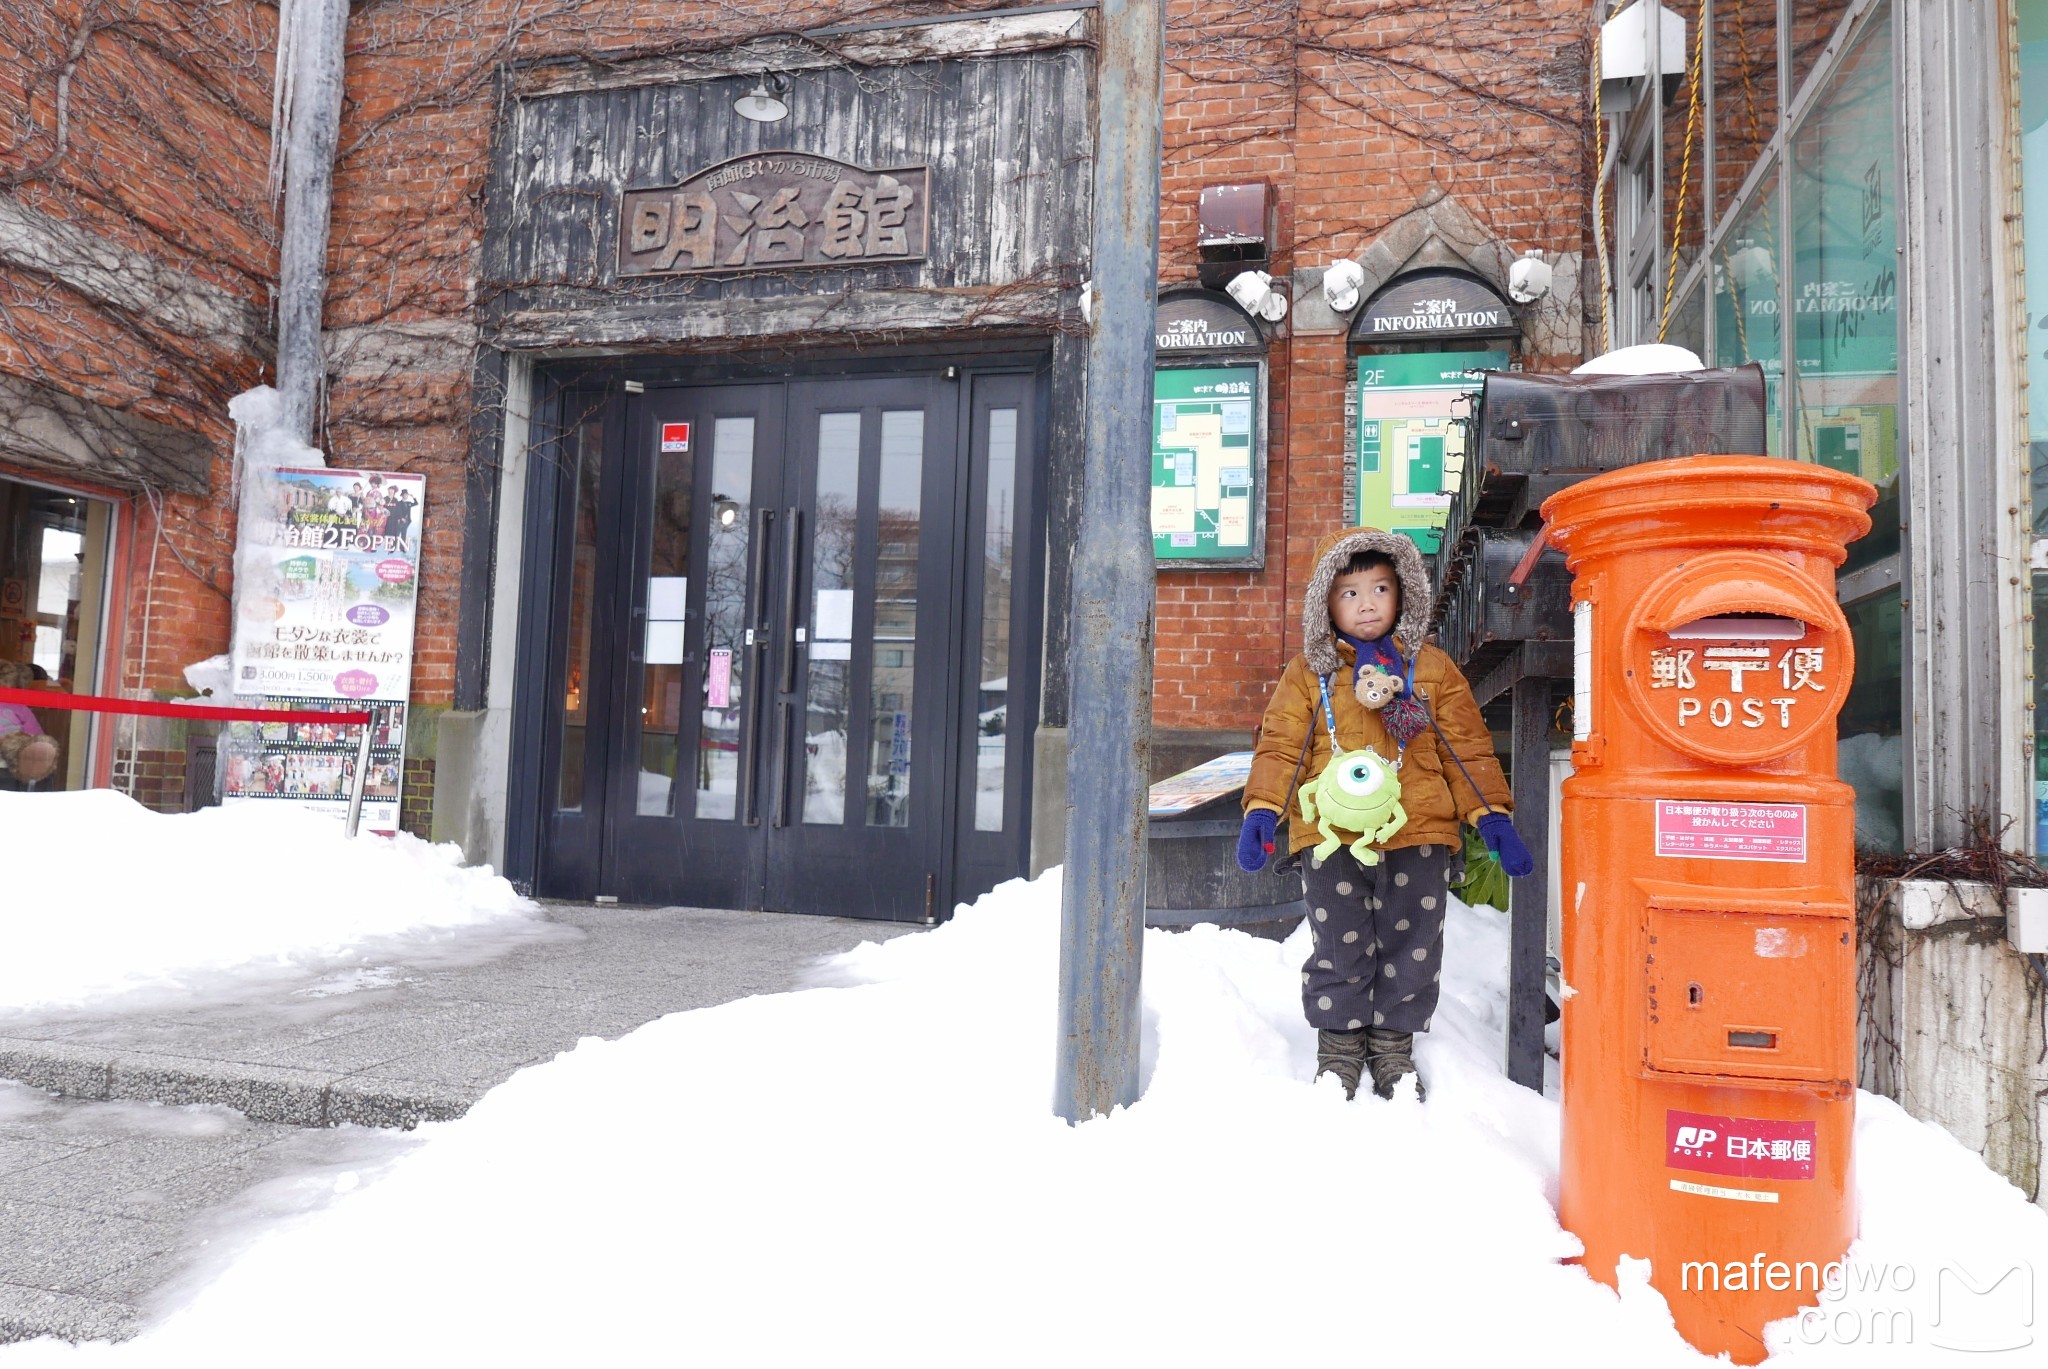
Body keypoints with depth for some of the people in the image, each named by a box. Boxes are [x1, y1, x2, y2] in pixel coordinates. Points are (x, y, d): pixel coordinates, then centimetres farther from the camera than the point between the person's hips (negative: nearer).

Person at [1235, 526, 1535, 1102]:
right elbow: (1280, 746, 1)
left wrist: (1492, 816, 1)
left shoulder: (1431, 668, 7)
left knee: (1411, 949, 10)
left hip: (1418, 836, 1)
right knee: (1339, 949, 7)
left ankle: (1394, 1042, 28)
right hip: (1332, 837, -1)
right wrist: (1261, 812, -11)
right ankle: (1339, 1043, 24)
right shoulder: (1308, 674, 4)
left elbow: (1467, 748, 8)